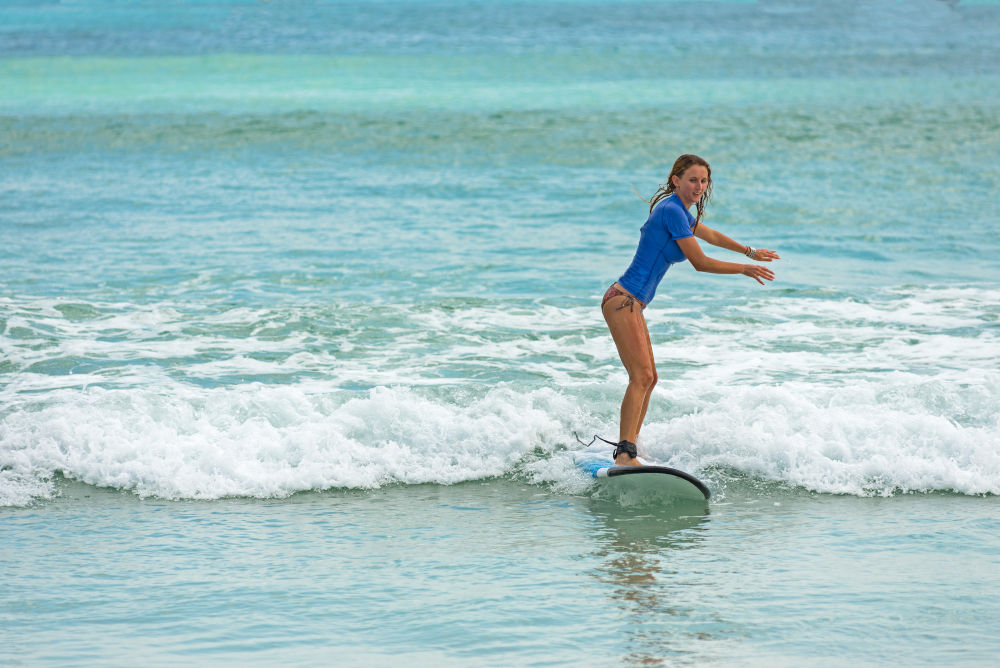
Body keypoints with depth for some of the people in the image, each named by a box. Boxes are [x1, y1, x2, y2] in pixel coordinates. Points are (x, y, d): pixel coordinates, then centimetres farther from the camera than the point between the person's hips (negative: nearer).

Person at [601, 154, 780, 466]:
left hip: (631, 304, 11)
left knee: (648, 378, 16)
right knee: (642, 375, -21)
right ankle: (624, 453, -28)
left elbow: (712, 236, 38)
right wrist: (745, 269, -2)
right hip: (623, 300, -11)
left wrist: (750, 252, 46)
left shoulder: (682, 212, 17)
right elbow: (700, 262, -11)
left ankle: (629, 446, 25)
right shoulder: (671, 211, -14)